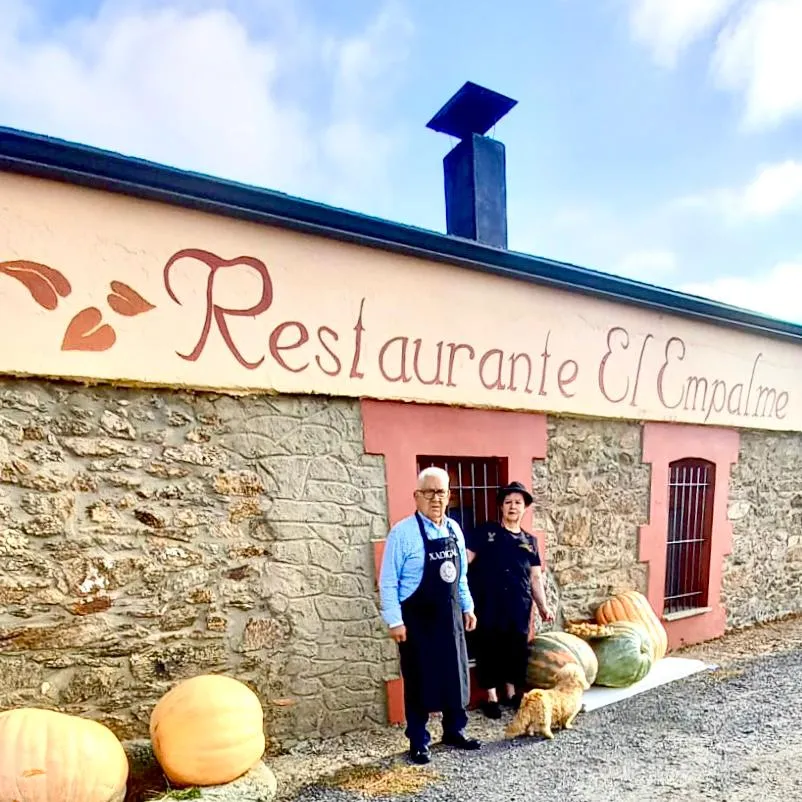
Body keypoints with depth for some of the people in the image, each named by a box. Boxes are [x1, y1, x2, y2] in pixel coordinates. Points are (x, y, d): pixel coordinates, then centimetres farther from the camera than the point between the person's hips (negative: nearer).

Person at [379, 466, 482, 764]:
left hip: (449, 617, 6)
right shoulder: (403, 532, -15)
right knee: (419, 679, 6)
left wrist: (467, 608, 13)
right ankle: (418, 741, 22)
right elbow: (388, 581, -14)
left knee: (456, 674, 15)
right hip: (417, 620, -6)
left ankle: (454, 730, 34)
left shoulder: (454, 530, 4)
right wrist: (395, 621, -15)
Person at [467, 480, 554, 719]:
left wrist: (543, 606, 8)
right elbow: (465, 560, -5)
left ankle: (511, 692, 31)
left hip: (519, 607, 4)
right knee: (488, 649, 4)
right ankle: (491, 697, 20)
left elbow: (535, 577, 14)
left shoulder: (529, 541, 11)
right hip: (489, 604, -4)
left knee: (517, 648, 12)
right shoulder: (485, 532, -1)